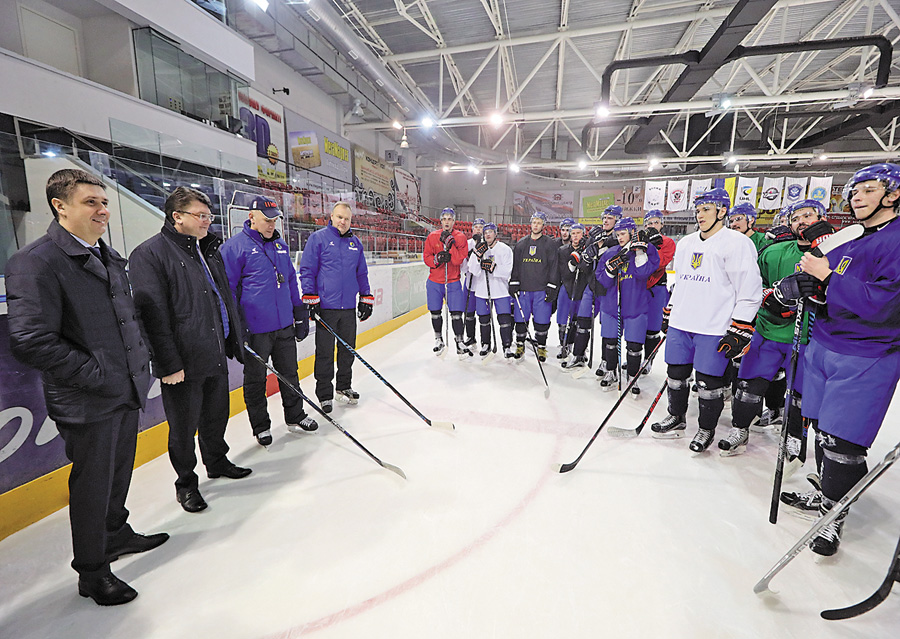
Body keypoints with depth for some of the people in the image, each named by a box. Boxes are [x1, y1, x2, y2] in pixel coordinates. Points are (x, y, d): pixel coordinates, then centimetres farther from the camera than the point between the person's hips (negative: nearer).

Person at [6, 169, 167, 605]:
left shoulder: (108, 258, 11)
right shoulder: (35, 262, -16)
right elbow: (31, 342, -21)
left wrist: (139, 364, 11)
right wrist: (97, 376, -19)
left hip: (127, 392, 8)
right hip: (87, 404, -8)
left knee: (120, 471, 23)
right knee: (92, 484, 8)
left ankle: (117, 534, 45)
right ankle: (91, 570, 29)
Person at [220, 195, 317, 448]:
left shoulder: (280, 245, 12)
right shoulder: (235, 247, -7)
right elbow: (227, 288, -7)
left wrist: (300, 314, 16)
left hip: (284, 325, 6)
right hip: (255, 329, -5)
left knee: (290, 373, 15)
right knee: (256, 380, 10)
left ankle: (295, 417, 30)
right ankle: (261, 426, 26)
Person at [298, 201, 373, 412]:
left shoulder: (355, 242, 12)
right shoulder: (318, 238, -2)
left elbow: (362, 273, 18)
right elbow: (307, 270, -4)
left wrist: (366, 298, 14)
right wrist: (310, 299, -10)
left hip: (349, 307, 5)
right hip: (326, 306, -5)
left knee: (348, 349, 14)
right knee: (325, 353, 2)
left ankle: (343, 387, 31)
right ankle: (324, 394, 15)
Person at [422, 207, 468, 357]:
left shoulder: (460, 237, -1)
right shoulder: (432, 236, 3)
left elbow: (459, 260, -13)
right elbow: (426, 257, 0)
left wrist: (450, 243, -20)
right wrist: (437, 258, -19)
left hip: (453, 282, -2)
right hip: (434, 282, 2)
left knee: (456, 313, -6)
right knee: (435, 312, 10)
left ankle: (460, 342, 9)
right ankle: (438, 340, 30)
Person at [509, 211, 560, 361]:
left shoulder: (550, 244, 3)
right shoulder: (521, 243, 13)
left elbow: (554, 267, -1)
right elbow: (515, 265, 14)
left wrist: (552, 288, -7)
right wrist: (513, 283, 6)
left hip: (542, 290, -2)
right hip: (523, 289, 3)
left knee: (542, 321, 0)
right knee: (520, 319, 4)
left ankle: (541, 347, 17)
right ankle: (520, 346, 21)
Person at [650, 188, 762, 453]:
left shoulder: (737, 243, -8)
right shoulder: (685, 243, 14)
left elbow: (750, 291, -11)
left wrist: (739, 333, -14)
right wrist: (668, 314, 20)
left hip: (714, 329, -6)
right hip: (680, 324, 6)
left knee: (709, 382, 3)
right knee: (676, 374, 14)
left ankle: (707, 429, 24)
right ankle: (676, 419, 34)